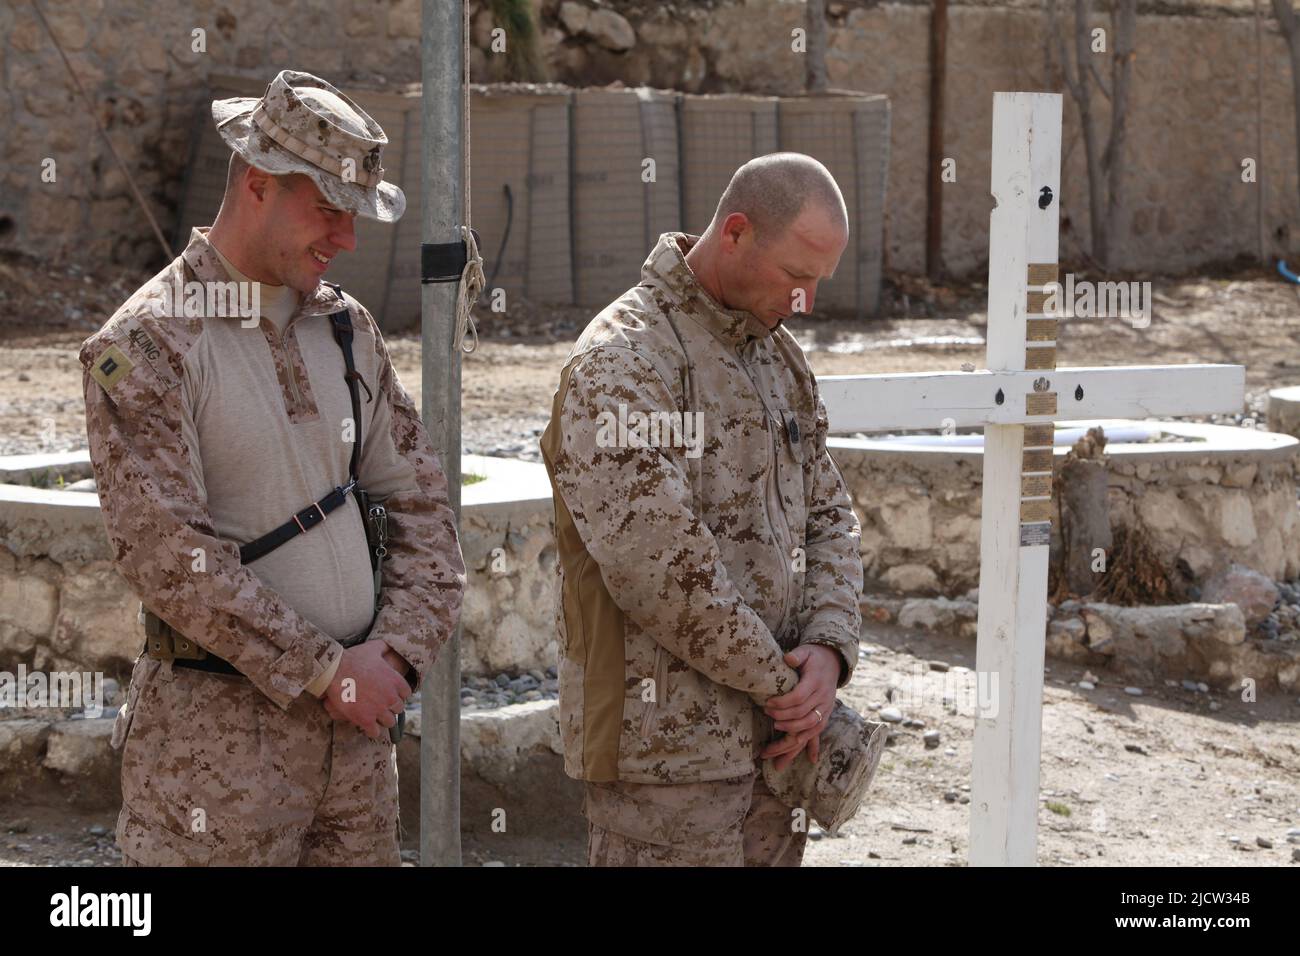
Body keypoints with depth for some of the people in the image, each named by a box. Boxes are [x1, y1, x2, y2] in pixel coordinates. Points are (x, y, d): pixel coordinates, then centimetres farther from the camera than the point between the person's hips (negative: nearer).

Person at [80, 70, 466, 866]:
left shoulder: (348, 328, 10)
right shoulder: (147, 345, -11)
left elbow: (421, 504, 13)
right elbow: (169, 556, -18)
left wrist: (398, 652, -4)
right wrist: (325, 672, -16)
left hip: (356, 721, 6)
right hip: (218, 733, -6)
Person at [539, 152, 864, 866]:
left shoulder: (779, 359, 14)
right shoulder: (622, 361, -15)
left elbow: (827, 516, 16)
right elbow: (658, 565, -23)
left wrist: (829, 648, -4)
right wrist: (783, 684, -14)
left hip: (771, 746, 8)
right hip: (666, 750, -8)